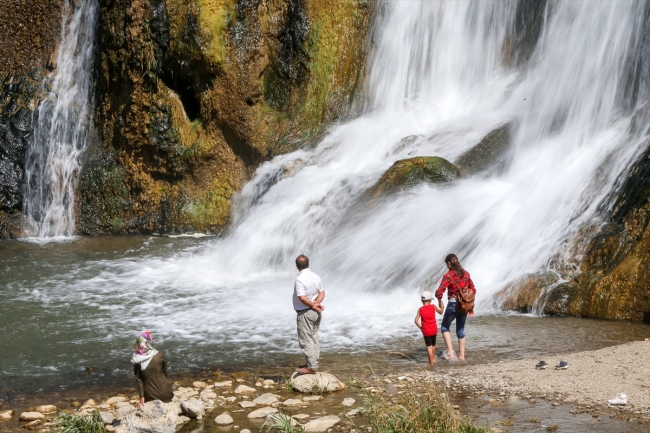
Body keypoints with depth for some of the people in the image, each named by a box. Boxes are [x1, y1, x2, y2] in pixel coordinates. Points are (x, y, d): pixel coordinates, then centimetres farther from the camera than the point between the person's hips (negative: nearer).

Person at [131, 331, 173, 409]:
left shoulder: (137, 362, -9)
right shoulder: (160, 355, -11)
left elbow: (139, 381, -5)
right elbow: (165, 373, 1)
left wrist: (142, 397, 2)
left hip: (150, 396, 1)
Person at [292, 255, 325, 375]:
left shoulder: (300, 279, -20)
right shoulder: (316, 277, 5)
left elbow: (302, 298, -26)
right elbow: (322, 293, 5)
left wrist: (313, 305, -13)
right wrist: (316, 303, -8)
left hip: (305, 313, -8)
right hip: (315, 313, 8)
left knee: (306, 341, -2)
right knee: (314, 339, 15)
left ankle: (311, 367, -1)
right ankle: (314, 364, 23)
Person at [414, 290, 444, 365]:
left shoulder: (420, 309, -8)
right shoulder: (433, 306, -5)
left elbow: (416, 321, -13)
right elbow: (440, 312, 14)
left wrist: (420, 327, 1)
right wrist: (442, 307, 32)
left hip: (426, 331, -2)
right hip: (434, 329, 2)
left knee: (429, 346, 1)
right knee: (433, 344, 21)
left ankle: (431, 362, -3)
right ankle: (433, 358, 37)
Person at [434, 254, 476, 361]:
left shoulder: (448, 276, -14)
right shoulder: (466, 274, 5)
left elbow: (439, 292, -22)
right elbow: (473, 290, 10)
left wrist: (440, 302, -3)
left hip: (453, 305, -5)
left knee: (444, 327, 14)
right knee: (460, 330, 18)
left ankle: (450, 351, -1)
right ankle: (462, 356, 20)